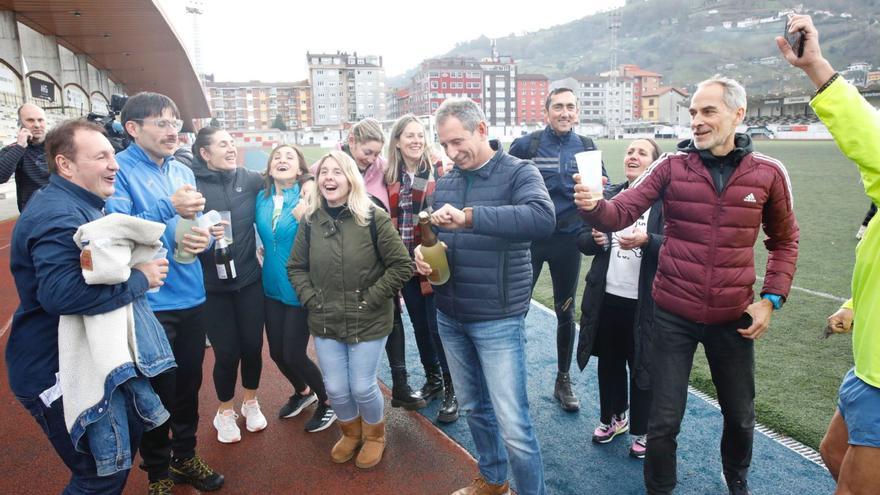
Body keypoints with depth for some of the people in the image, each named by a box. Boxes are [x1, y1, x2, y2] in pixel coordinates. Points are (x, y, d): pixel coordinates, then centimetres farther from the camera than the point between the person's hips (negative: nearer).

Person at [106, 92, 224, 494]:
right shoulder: (118, 170, -11)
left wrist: (205, 237, -9)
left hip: (191, 297, 6)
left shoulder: (183, 171, 10)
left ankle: (185, 456, 39)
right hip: (149, 303, -6)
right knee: (158, 390, 9)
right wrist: (169, 208, -30)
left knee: (189, 384, 18)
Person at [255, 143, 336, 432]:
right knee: (276, 352, 14)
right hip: (273, 287, 6)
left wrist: (306, 211, -29)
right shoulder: (261, 198, 3)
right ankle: (303, 392, 44)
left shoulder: (310, 197, -13)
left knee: (293, 354, -2)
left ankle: (327, 401, 25)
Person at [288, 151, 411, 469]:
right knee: (335, 389, 11)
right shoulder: (311, 221, 0)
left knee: (363, 387, 4)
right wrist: (311, 299, -3)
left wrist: (370, 299, -13)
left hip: (368, 322, -3)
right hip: (325, 323, 3)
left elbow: (402, 265, -12)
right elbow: (296, 267, 10)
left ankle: (375, 436, 37)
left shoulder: (373, 217, -12)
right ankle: (351, 433, 42)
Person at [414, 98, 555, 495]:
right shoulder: (445, 183, 8)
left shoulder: (518, 172, -10)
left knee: (513, 425, -2)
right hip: (449, 317, 6)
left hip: (498, 320, -6)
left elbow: (542, 219, -30)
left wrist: (468, 217, -36)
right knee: (474, 407, 21)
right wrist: (423, 252, -9)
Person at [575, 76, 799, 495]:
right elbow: (620, 213, -13)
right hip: (673, 314, -1)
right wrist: (592, 205, -36)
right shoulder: (671, 166, -5)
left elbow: (784, 241, 10)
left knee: (740, 416, 20)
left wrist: (771, 298, 0)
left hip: (733, 317, 2)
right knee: (664, 419, 5)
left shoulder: (768, 173, -2)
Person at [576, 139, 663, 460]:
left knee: (642, 367, 11)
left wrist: (647, 240, -32)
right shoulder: (608, 196, 8)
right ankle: (612, 417, 40)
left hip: (645, 301, -4)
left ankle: (642, 431, 31)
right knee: (609, 362, 18)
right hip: (607, 297, 4)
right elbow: (582, 238, 7)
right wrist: (594, 238, -14)